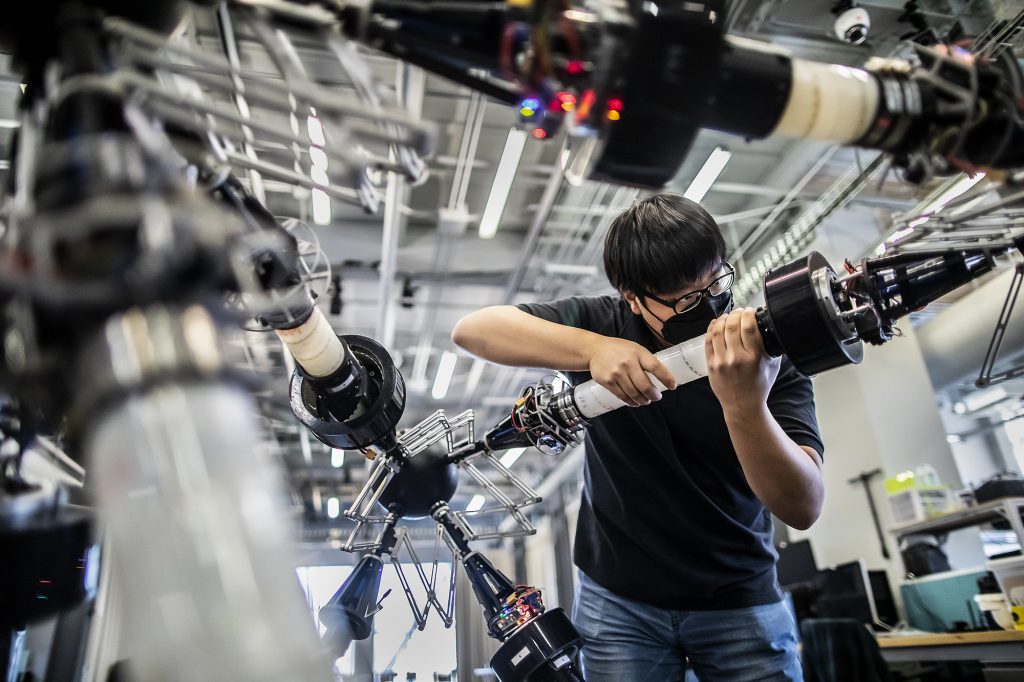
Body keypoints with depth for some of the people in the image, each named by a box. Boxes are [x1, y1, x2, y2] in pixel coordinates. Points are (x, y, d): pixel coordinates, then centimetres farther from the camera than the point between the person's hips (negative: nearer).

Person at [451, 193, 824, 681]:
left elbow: (804, 507, -22)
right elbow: (471, 329, -18)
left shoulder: (770, 359, -13)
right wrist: (594, 348, -32)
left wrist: (745, 404, -41)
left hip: (740, 604, 0)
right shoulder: (603, 324, -9)